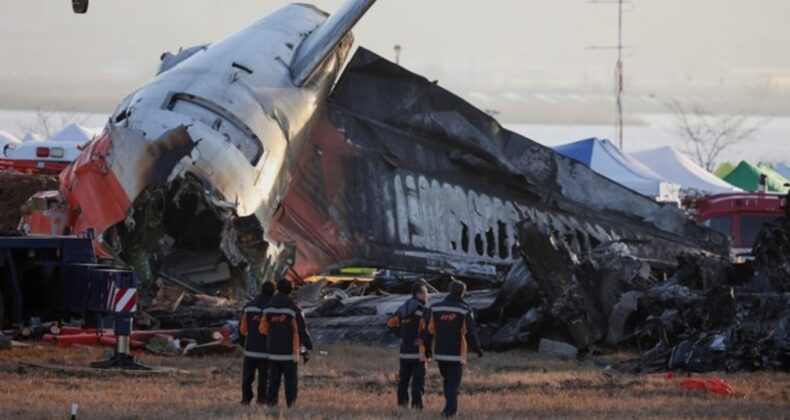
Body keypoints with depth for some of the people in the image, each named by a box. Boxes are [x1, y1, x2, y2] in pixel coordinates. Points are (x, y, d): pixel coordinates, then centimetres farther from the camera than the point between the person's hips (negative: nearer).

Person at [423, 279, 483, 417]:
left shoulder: (435, 309, 0)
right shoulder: (465, 311, -8)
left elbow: (429, 330, 2)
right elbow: (470, 332, -8)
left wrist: (427, 347, 14)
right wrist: (477, 348, 5)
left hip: (440, 353, 3)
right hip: (456, 354, -3)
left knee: (447, 380, 20)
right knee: (453, 382, 1)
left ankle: (452, 407, 22)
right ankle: (449, 408, -12)